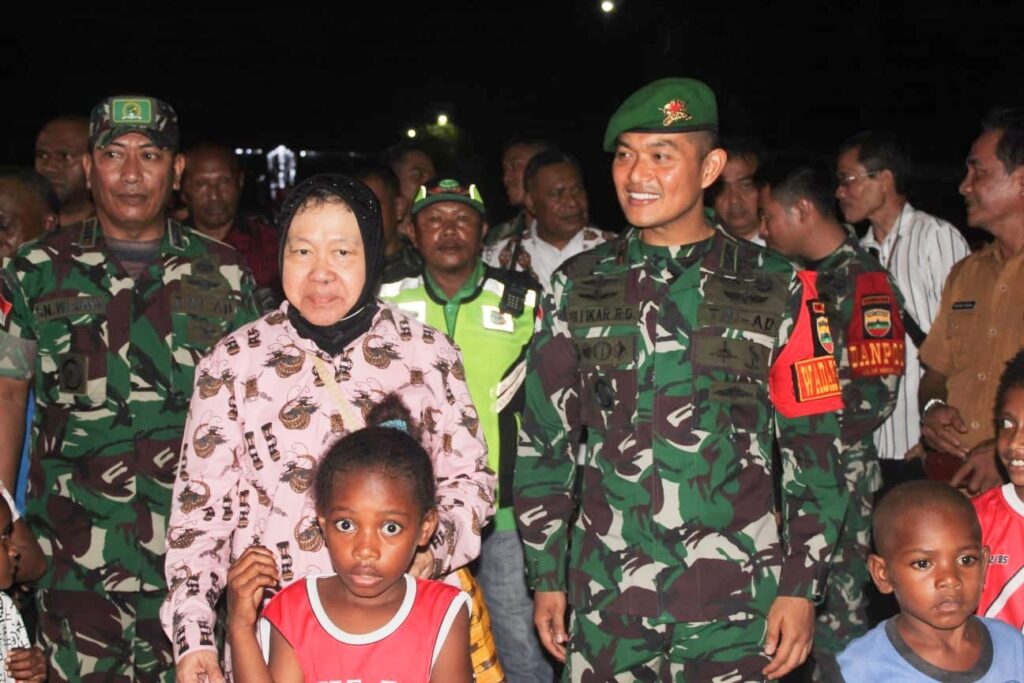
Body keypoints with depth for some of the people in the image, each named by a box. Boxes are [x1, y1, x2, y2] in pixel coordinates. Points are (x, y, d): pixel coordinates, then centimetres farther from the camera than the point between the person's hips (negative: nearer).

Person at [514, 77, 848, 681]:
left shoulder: (778, 288, -1)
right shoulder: (578, 287, 4)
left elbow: (813, 445, 0)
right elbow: (545, 437, 8)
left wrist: (802, 586, -3)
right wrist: (547, 575, 6)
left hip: (738, 600, -1)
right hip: (605, 598, 2)